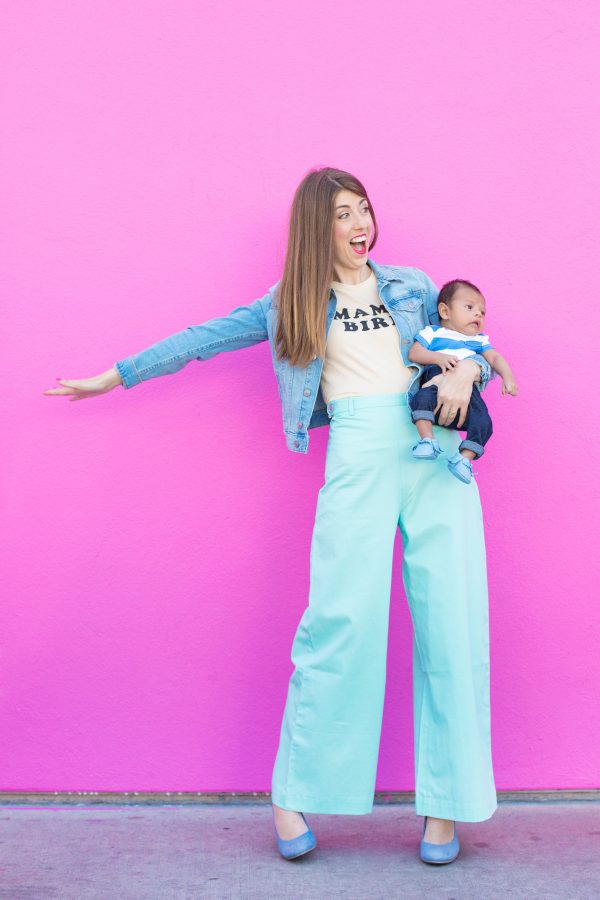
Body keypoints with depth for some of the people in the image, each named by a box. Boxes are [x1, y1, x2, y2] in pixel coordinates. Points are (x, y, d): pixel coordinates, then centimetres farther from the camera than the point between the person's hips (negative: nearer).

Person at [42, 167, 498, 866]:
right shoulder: (289, 304, 17)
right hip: (358, 453, -2)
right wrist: (113, 377, 20)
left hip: (435, 448, 2)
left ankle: (444, 803, 4)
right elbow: (203, 339, 19)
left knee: (449, 618, -5)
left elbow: (473, 346, 25)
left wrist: (466, 371, 0)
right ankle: (293, 794, 1)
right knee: (342, 616, -12)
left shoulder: (412, 285, 21)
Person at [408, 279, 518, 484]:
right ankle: (427, 440, -36)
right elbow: (414, 353, 4)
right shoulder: (433, 333, 17)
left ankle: (465, 457, -23)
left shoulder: (479, 340, 28)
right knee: (422, 397, -37)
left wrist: (507, 377, -3)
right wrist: (438, 357, -13)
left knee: (483, 422, -23)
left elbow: (495, 358, 17)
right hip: (436, 382, -3)